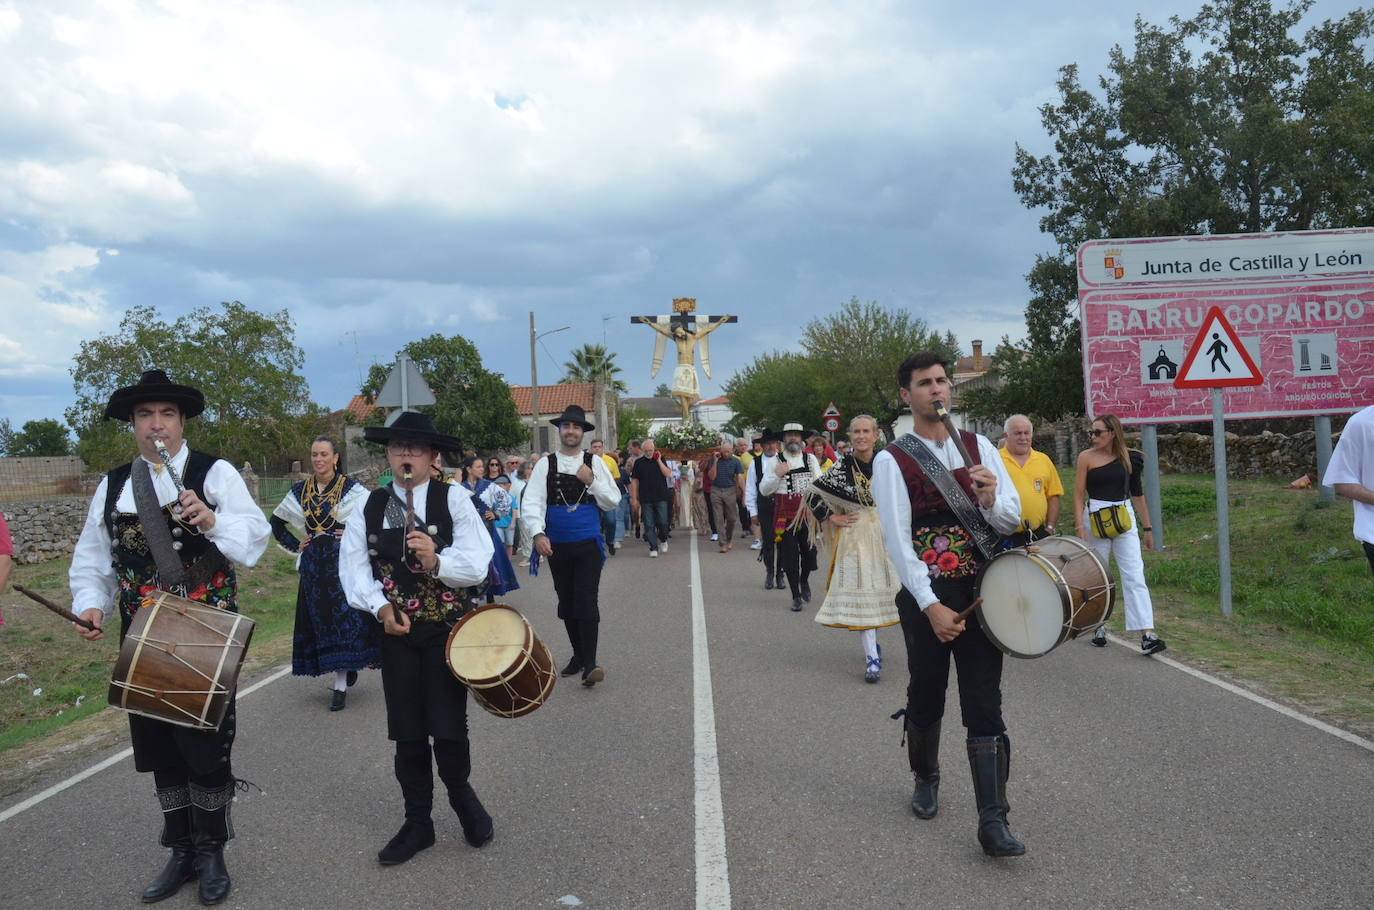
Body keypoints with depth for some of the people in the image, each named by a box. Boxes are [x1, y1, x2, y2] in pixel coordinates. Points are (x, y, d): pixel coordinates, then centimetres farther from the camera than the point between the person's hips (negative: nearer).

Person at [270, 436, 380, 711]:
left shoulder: (350, 488, -5)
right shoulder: (299, 491, 8)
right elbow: (277, 523, 21)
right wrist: (295, 546, 11)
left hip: (345, 562, -4)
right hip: (314, 566, 5)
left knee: (343, 617, -7)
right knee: (320, 620, 7)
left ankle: (341, 685, -3)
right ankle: (348, 669, 25)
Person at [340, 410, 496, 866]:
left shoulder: (454, 498, -7)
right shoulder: (369, 505, 3)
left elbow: (477, 561, -14)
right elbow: (354, 565, 1)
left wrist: (437, 561, -31)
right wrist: (380, 606, -13)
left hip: (447, 628, -3)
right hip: (396, 629, 3)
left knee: (449, 726, -1)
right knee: (406, 731, 10)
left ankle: (460, 791, 31)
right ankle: (417, 822, 26)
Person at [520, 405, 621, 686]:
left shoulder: (595, 463, 1)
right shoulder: (545, 464, 0)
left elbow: (612, 502, 1)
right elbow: (532, 502, -9)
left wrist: (591, 481, -13)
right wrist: (538, 533, -24)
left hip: (588, 545, -2)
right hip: (557, 545, 2)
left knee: (586, 602, -10)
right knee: (566, 604, 13)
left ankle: (590, 663, -6)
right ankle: (579, 655, 30)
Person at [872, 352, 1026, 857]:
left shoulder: (979, 447, 6)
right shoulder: (891, 461, -6)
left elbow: (1013, 518, 6)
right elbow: (898, 540, -12)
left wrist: (991, 500, -18)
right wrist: (931, 607, -19)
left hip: (981, 592, 2)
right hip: (926, 596, -2)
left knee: (985, 706, -2)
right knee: (926, 698, 14)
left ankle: (993, 821, 2)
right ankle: (925, 780, 40)